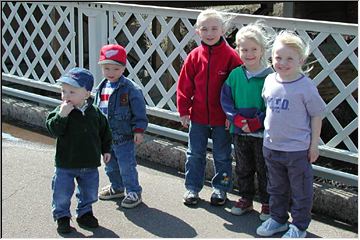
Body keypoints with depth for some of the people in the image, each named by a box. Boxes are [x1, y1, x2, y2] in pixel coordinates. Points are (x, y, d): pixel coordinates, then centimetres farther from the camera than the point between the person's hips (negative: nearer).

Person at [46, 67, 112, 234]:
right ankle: (62, 217, 25)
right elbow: (54, 130, -24)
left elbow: (104, 132, 9)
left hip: (90, 164, 3)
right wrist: (61, 115, -36)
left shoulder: (95, 113, -4)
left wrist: (105, 150, 10)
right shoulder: (61, 112, -12)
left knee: (89, 192, 16)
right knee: (62, 193, 5)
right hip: (65, 165, -2)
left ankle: (85, 213, 37)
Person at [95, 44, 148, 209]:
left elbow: (139, 112, -13)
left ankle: (134, 192, 12)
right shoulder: (102, 88, 5)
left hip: (124, 136, -7)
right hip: (106, 136, 7)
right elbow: (96, 110, 17)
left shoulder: (130, 89, -15)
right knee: (110, 166, 20)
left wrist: (139, 130, -16)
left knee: (127, 167, -1)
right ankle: (117, 188, 38)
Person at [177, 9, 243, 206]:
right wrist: (183, 110, 0)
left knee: (222, 156, 12)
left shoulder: (231, 56, -11)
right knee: (195, 154, 12)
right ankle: (192, 187, 26)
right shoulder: (195, 56, -4)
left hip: (222, 117, -2)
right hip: (198, 116, 2)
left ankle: (220, 188, 28)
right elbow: (185, 84, 2)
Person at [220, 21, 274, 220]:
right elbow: (226, 100, 2)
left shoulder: (270, 76, -13)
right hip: (239, 132, 4)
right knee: (243, 168, 18)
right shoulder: (235, 75, -1)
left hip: (263, 133, -4)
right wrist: (237, 119, -12)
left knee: (264, 170, 10)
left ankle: (267, 203, 24)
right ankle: (245, 199, 35)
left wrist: (256, 122, -20)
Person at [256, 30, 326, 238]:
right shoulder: (270, 81, 0)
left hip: (298, 149, -5)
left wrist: (314, 145, -9)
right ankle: (278, 219, 37)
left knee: (300, 190, 9)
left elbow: (317, 115, -9)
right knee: (276, 187, 21)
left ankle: (299, 225, 24)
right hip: (271, 145, 5)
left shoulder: (305, 86, -16)